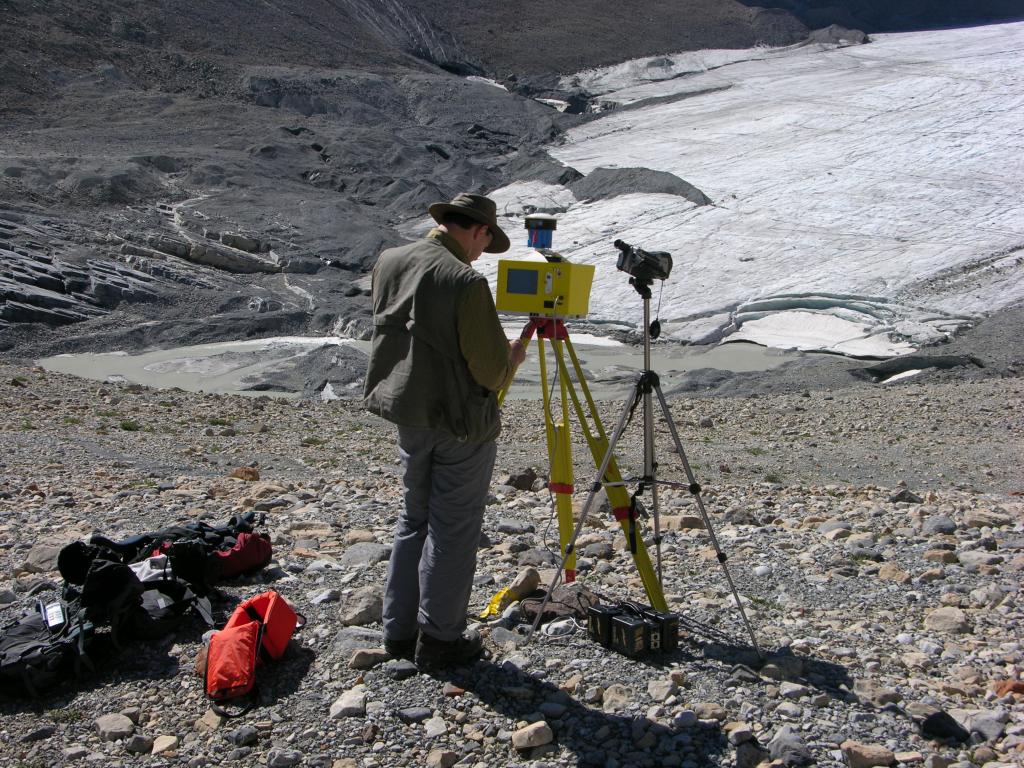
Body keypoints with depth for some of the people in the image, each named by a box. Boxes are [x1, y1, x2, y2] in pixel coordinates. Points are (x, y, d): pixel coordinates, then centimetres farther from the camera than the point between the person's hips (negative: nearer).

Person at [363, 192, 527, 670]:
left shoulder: (387, 263, 2)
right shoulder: (466, 282, -21)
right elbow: (491, 371, -19)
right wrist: (514, 357, 4)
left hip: (407, 412, 7)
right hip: (461, 421, -7)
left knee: (414, 518, 19)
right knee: (453, 530, 5)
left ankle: (400, 630, 25)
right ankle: (439, 640, 15)